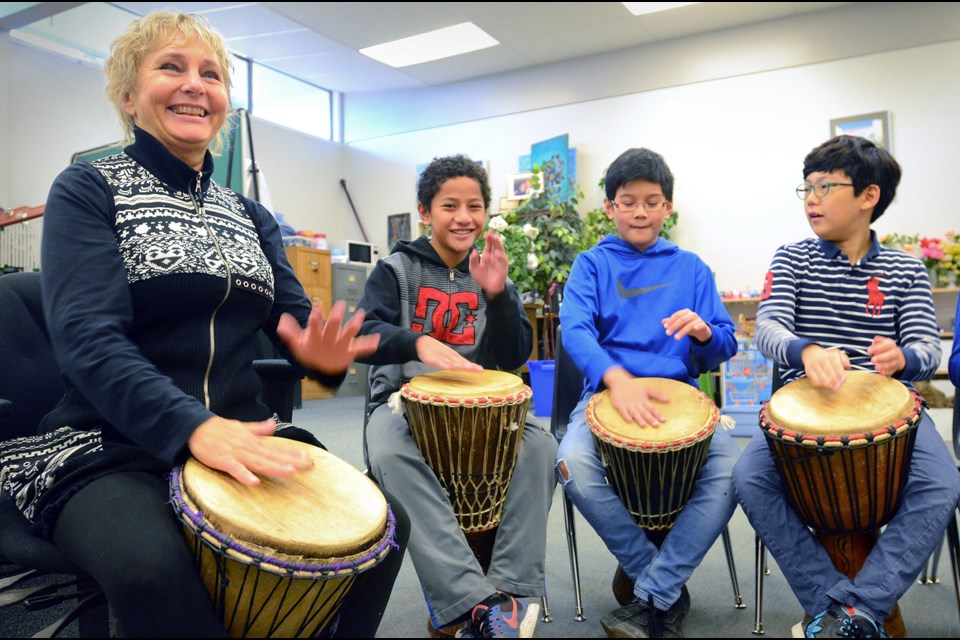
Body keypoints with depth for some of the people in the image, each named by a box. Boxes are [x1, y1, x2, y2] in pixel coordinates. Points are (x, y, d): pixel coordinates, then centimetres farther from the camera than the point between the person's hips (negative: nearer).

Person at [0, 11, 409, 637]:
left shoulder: (250, 215, 15)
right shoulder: (88, 191, 0)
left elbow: (295, 315, 7)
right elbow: (88, 337, -16)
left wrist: (323, 351, -19)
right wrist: (192, 427, -33)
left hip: (244, 437, 5)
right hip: (109, 450, -4)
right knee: (150, 567, -35)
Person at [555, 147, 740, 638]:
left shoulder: (690, 268, 14)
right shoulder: (593, 264, 8)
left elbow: (724, 347, 9)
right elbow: (575, 329, -12)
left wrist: (705, 332, -17)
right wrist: (616, 377, -32)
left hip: (679, 392, 2)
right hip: (607, 390, -1)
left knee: (729, 473, -27)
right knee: (574, 467, -30)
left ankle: (652, 597, -9)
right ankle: (670, 590, -7)